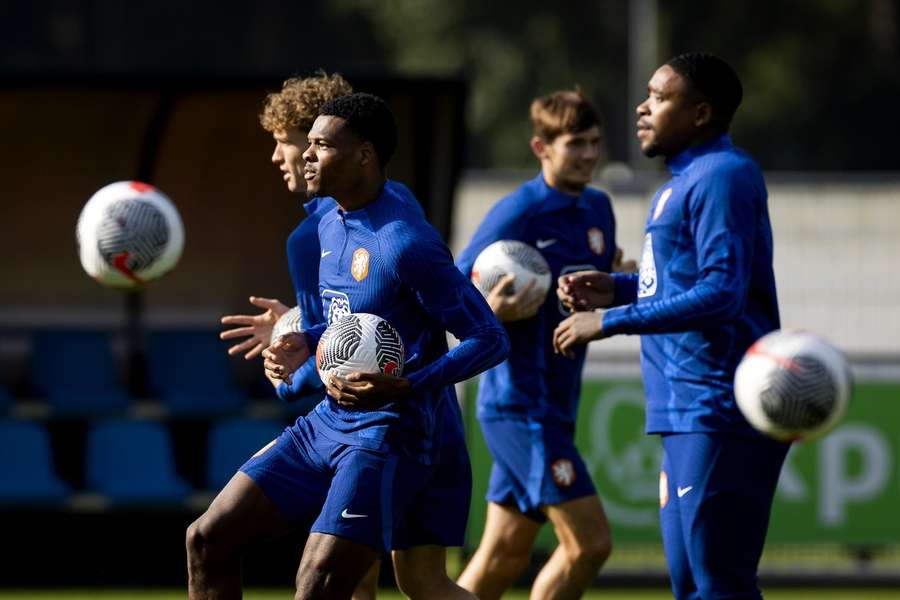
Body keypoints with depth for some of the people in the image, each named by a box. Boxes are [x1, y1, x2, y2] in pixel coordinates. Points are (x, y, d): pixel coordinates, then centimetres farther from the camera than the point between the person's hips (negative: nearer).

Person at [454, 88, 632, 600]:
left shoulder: (598, 209, 11)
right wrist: (493, 311, -31)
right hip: (521, 402, -8)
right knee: (589, 542, -12)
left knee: (504, 557, 11)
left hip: (556, 404, 8)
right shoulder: (516, 215, -12)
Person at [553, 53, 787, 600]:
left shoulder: (722, 177, -14)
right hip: (689, 416, 11)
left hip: (718, 418, -11)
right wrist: (618, 289, 11)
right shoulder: (685, 181, 18)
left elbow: (721, 292, -23)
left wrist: (611, 322, -20)